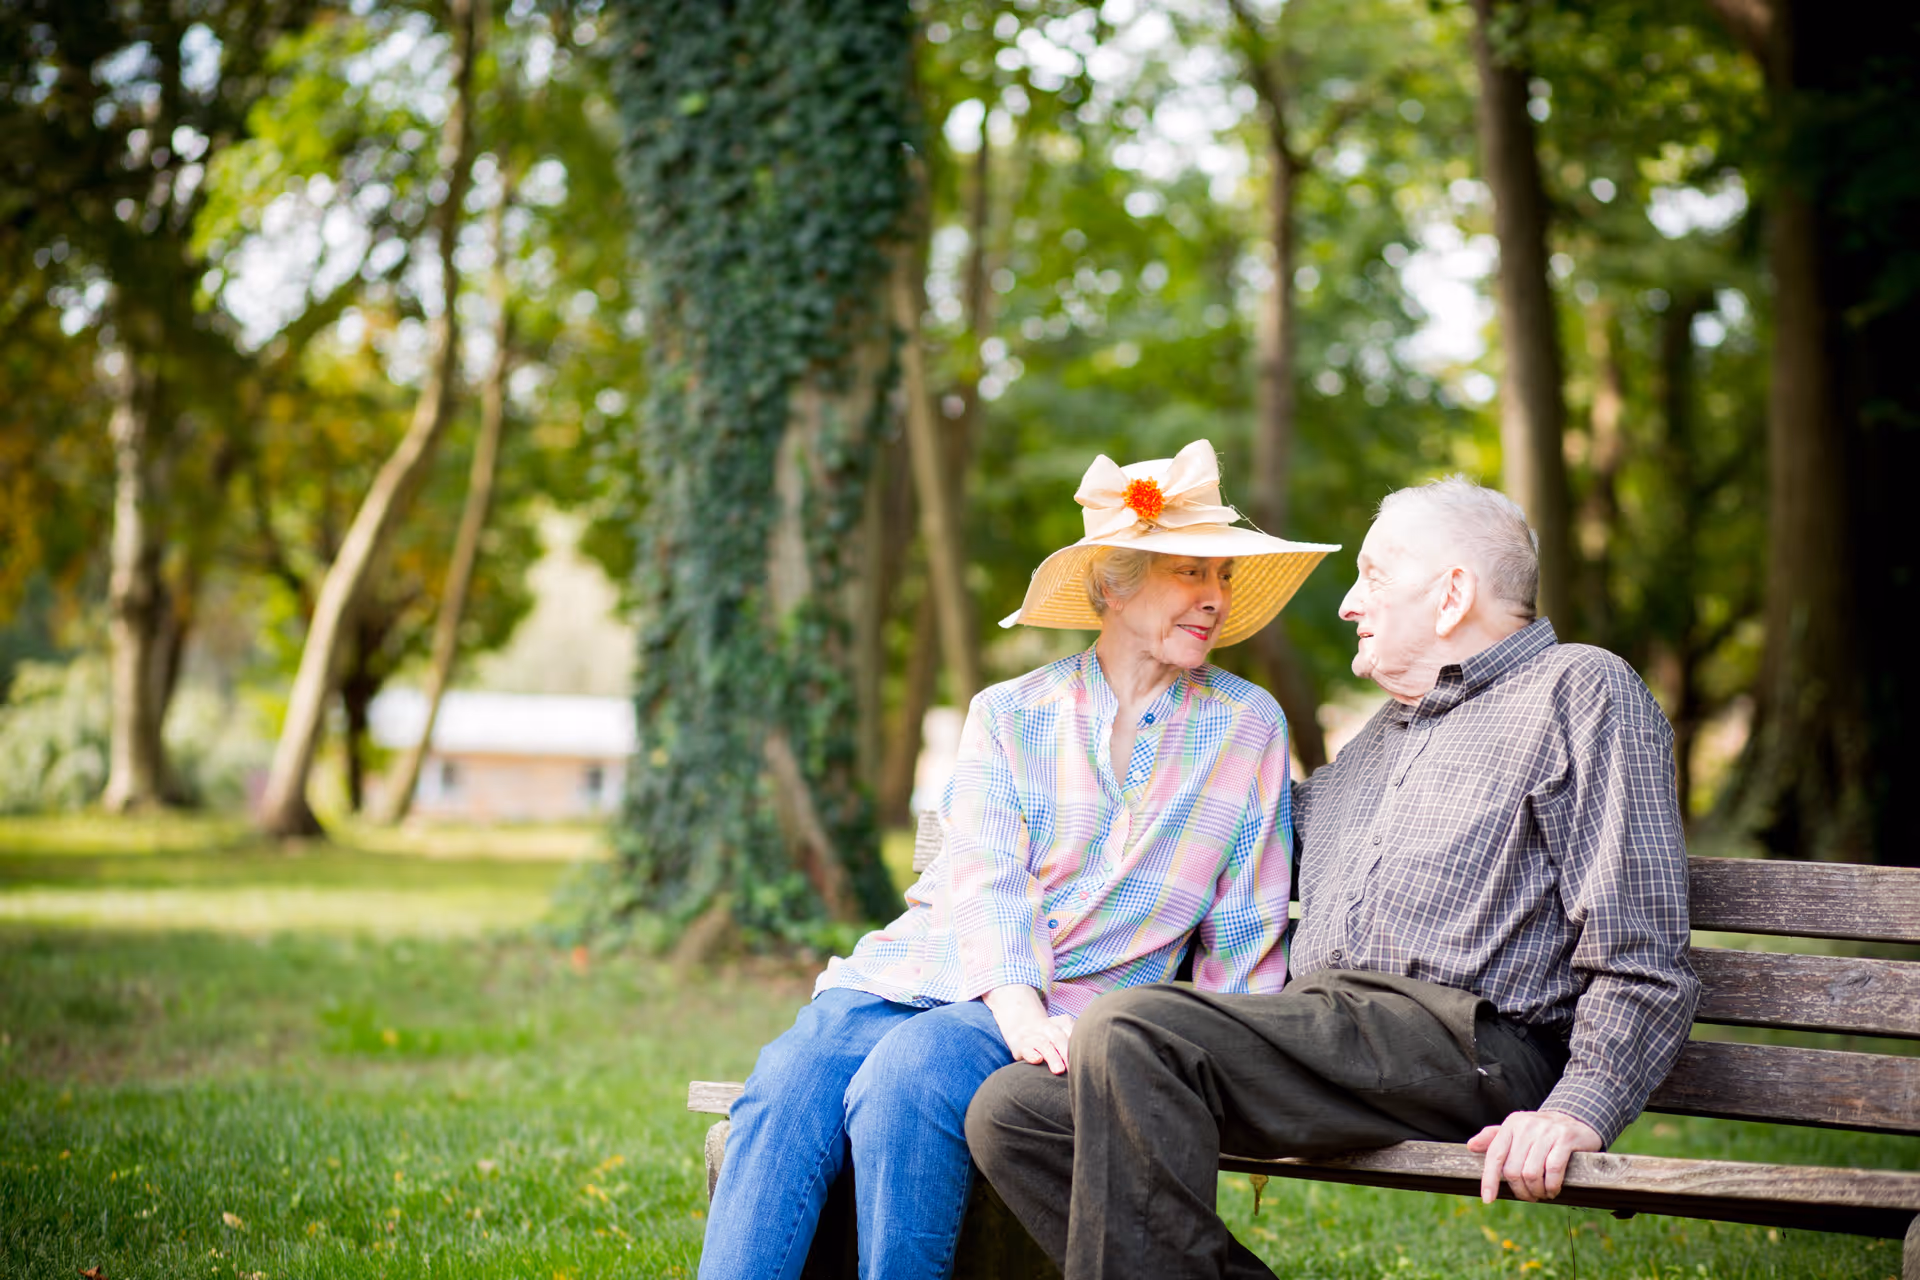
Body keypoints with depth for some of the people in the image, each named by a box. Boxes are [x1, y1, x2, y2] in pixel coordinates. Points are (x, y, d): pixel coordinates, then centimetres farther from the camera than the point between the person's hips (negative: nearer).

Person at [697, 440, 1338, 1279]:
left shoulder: (1249, 728, 10)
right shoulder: (1008, 715, 9)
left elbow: (1246, 926, 12)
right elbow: (985, 878, -5)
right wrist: (1017, 1007, -23)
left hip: (1081, 1005, -2)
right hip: (931, 969, 2)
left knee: (907, 1075, -33)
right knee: (792, 1079, -29)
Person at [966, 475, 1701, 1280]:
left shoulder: (1580, 689, 6)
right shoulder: (1384, 736, 32)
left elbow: (1639, 955, -6)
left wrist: (1581, 1108, -19)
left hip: (1470, 1042, -8)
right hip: (1325, 1037, 9)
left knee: (1132, 1034, -30)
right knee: (1011, 1112, -8)